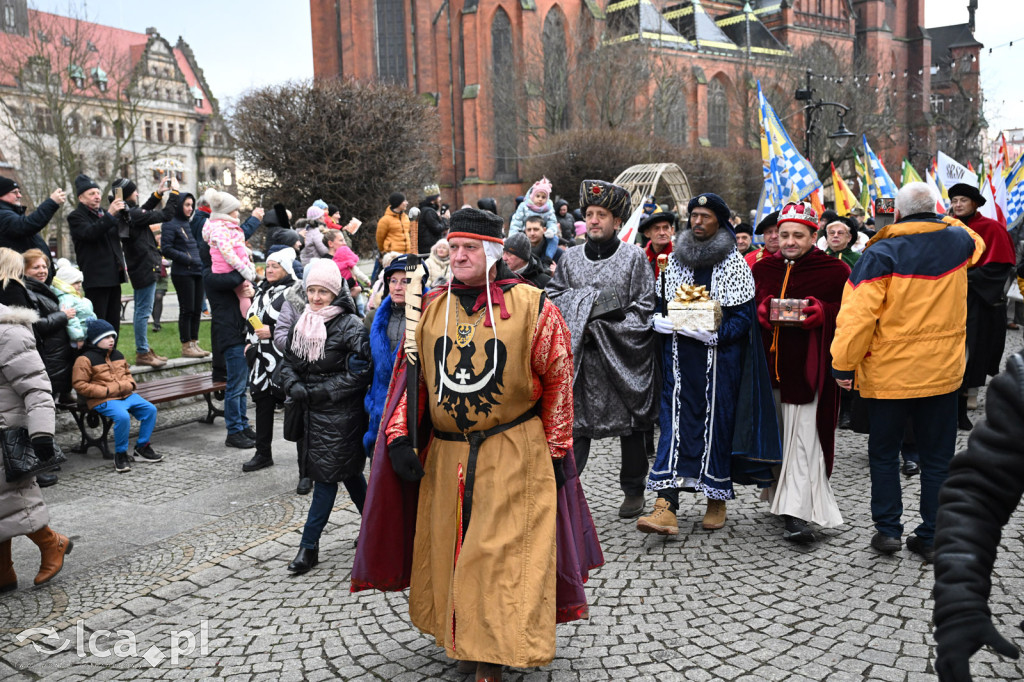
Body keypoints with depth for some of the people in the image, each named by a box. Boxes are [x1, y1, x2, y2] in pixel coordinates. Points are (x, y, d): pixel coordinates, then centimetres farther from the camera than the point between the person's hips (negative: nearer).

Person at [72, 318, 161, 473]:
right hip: (103, 400, -7)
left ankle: (142, 448, 7)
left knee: (150, 409, -7)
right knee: (122, 416, -33)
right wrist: (106, 391, -16)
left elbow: (127, 373, 29)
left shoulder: (117, 355, 16)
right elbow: (79, 385, -10)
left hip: (126, 395, 7)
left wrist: (128, 384, 5)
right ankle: (120, 455, -13)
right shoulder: (85, 359, -6)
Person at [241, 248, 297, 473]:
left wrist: (272, 332, -17)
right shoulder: (262, 290, 16)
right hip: (261, 357, 8)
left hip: (282, 359, -8)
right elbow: (252, 319, 28)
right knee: (263, 403, 11)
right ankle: (263, 454, 21)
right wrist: (250, 342, 17)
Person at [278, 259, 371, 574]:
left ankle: (309, 545, 5)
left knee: (326, 475, -4)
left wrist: (322, 391, -17)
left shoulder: (350, 326, -12)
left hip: (340, 415, -7)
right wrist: (293, 385, -7)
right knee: (349, 473, 16)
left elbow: (362, 372, -17)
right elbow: (288, 362, 14)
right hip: (312, 411, 7)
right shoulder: (302, 323, 9)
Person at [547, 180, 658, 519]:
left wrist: (608, 330, -12)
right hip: (580, 358, 2)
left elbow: (644, 307, -3)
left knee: (632, 425, 9)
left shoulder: (635, 257, 1)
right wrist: (589, 301, -7)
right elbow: (554, 297, 9)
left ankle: (633, 491, 24)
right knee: (575, 422, -1)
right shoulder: (570, 258, 11)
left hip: (625, 357, -2)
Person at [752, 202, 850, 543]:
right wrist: (760, 312, -5)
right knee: (776, 435, 9)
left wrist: (824, 313, -16)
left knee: (803, 437, -9)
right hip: (769, 363, 4)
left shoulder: (835, 271, 2)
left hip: (809, 366, -4)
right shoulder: (761, 269, 13)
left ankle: (797, 514, -11)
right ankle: (781, 498, 24)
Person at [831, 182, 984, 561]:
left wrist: (843, 364, -13)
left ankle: (888, 529, 15)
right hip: (943, 372, 3)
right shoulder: (958, 241, 1)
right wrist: (946, 221, 33)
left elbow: (859, 313, -19)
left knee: (884, 452, 12)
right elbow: (976, 243, 28)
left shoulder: (881, 253, -13)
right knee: (937, 456, 11)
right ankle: (932, 537, 16)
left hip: (889, 373, -3)